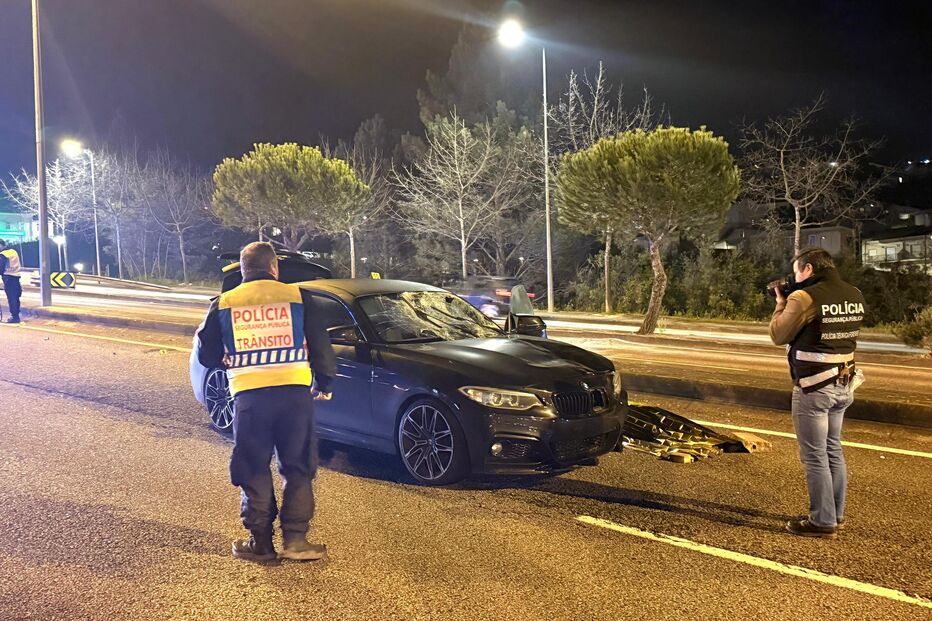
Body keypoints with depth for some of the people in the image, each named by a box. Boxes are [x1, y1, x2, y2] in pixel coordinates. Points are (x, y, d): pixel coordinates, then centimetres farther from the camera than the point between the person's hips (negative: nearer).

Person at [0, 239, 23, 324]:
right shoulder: (13, 251, 12)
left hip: (8, 277, -7)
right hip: (16, 276, 7)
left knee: (11, 298, -5)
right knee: (16, 297, 12)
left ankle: (14, 317, -7)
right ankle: (16, 315, 17)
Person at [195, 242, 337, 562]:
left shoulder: (223, 304, 9)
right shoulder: (297, 297, 5)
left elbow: (206, 356, 13)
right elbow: (321, 347, 5)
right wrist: (323, 385, 20)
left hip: (249, 397, 1)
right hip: (295, 392, 0)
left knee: (254, 472, 12)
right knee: (298, 469, 11)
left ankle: (260, 542, 16)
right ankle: (295, 539, 10)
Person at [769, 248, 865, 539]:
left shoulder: (804, 297, -16)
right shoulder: (855, 297, 6)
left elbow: (779, 335, -5)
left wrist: (781, 304, 9)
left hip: (813, 388, -8)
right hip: (843, 386, 8)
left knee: (815, 455, 1)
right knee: (833, 450, 18)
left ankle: (823, 522, 7)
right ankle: (835, 514, 29)